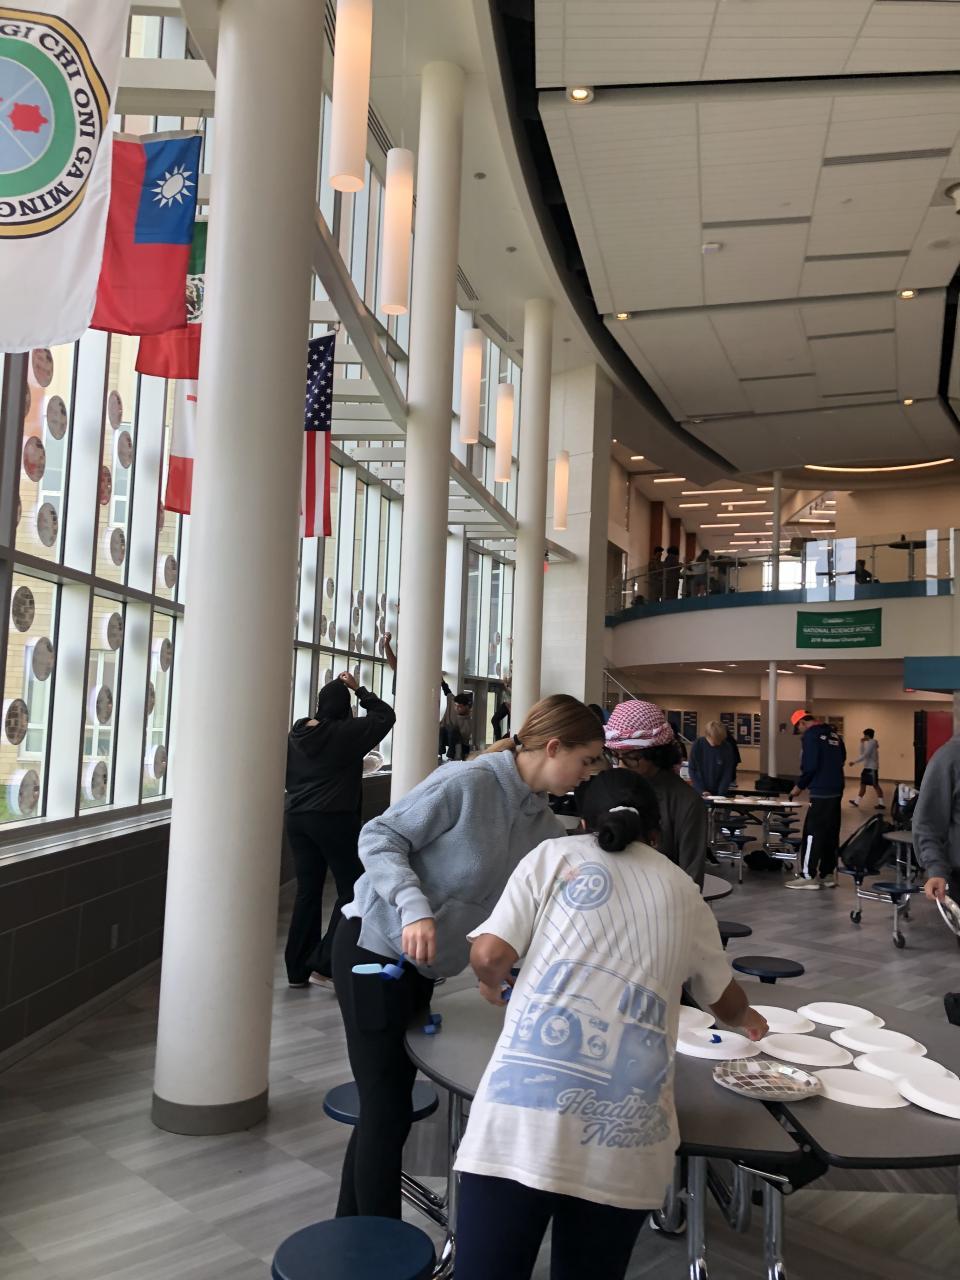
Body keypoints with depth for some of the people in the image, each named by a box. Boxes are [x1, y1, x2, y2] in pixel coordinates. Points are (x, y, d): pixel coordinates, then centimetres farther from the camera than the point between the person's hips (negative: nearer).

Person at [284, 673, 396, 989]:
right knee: (351, 888, 4)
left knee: (307, 891, 12)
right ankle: (324, 965, -2)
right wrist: (359, 689, 3)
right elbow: (386, 716, -3)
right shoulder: (346, 733, -12)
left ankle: (298, 968, 15)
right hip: (334, 819, -6)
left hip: (296, 818, 6)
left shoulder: (294, 735, 5)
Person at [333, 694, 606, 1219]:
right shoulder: (467, 783, -21)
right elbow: (380, 837, -19)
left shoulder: (544, 826, 3)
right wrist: (415, 908, -30)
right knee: (389, 1108, -2)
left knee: (383, 1107, 16)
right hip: (375, 949, -8)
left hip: (424, 965, 8)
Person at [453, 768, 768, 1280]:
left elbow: (488, 955, 1)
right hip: (622, 1128, 3)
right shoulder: (684, 892, 19)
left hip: (524, 1106, -2)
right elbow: (726, 1003, 33)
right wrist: (746, 1020, 56)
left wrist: (493, 984, 25)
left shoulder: (554, 855, 10)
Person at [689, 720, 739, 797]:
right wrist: (702, 791, -14)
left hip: (719, 793, 0)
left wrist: (721, 794, -16)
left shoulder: (727, 747, -9)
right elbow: (693, 770, -6)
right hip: (699, 793, 0)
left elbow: (727, 773, -6)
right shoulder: (698, 745, -9)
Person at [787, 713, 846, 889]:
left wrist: (799, 786, -4)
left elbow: (810, 766, -16)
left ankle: (809, 876, -2)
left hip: (821, 792, -8)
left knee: (812, 833, -3)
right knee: (831, 833, 11)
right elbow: (842, 759, 18)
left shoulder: (811, 735, -11)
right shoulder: (834, 734, 12)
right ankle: (827, 874, 16)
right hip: (837, 790, 8)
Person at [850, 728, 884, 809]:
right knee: (863, 784, 11)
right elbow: (862, 753, 19)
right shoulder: (869, 743, 15)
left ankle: (882, 804, 1)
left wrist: (855, 762, -20)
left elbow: (865, 755, -21)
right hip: (868, 767, 10)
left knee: (875, 785, -5)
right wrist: (862, 743, 10)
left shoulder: (872, 743, -14)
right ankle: (857, 802, 15)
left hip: (872, 768, -10)